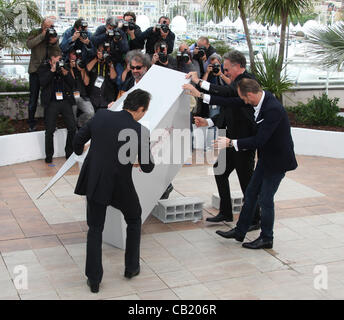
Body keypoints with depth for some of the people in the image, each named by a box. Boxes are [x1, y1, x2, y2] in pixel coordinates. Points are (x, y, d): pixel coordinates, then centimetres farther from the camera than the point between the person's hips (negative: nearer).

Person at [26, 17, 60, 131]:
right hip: (36, 70, -2)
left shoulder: (54, 35, 8)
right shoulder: (35, 33, 1)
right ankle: (31, 123, 13)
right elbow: (29, 44, -18)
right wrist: (42, 35, -19)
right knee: (33, 97, 3)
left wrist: (54, 43, -15)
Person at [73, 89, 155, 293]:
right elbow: (147, 167, -6)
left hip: (93, 182, 3)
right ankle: (132, 267, 31)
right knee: (134, 220, 25)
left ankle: (94, 279, 15)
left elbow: (79, 139, 8)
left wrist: (79, 151, 31)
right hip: (120, 186, -3)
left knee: (95, 229, 16)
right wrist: (151, 161, 18)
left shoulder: (101, 116, -4)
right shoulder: (141, 132, -13)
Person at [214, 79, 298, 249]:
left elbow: (259, 140, -29)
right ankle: (239, 231, 26)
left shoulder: (273, 109, -29)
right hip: (266, 157, 9)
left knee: (265, 199, 1)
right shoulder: (263, 98, -1)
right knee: (251, 193, 14)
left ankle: (266, 239, 18)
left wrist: (231, 143, -24)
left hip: (277, 160, -9)